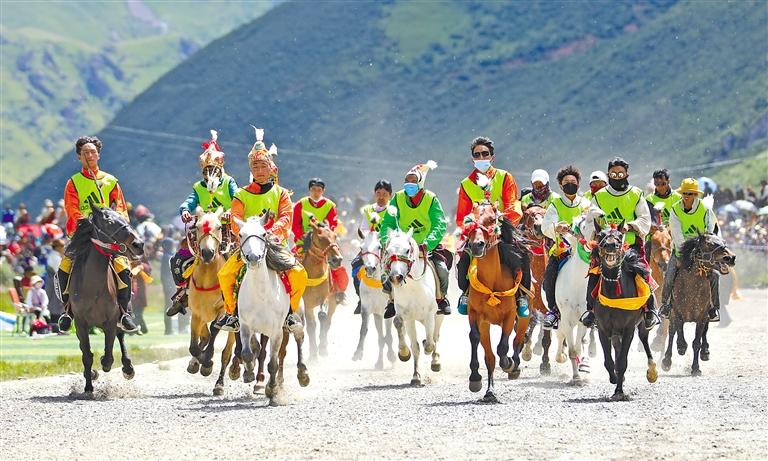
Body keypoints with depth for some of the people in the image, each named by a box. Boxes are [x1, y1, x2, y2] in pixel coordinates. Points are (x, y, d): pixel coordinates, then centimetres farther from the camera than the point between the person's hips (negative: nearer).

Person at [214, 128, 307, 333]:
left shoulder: (281, 194, 10)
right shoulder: (242, 195, 10)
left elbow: (286, 218, -6)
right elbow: (235, 221, -2)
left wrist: (273, 231, -26)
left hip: (275, 243, 0)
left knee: (299, 274, -25)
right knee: (225, 274, -23)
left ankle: (292, 311, -2)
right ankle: (232, 312, -3)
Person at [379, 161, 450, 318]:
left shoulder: (431, 199, -9)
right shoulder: (398, 198, -3)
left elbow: (439, 226, -20)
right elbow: (388, 224, -9)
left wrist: (427, 244, -37)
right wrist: (388, 241, -30)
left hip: (428, 246, -2)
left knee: (441, 268, -25)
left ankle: (441, 298, 3)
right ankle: (393, 300, 6)